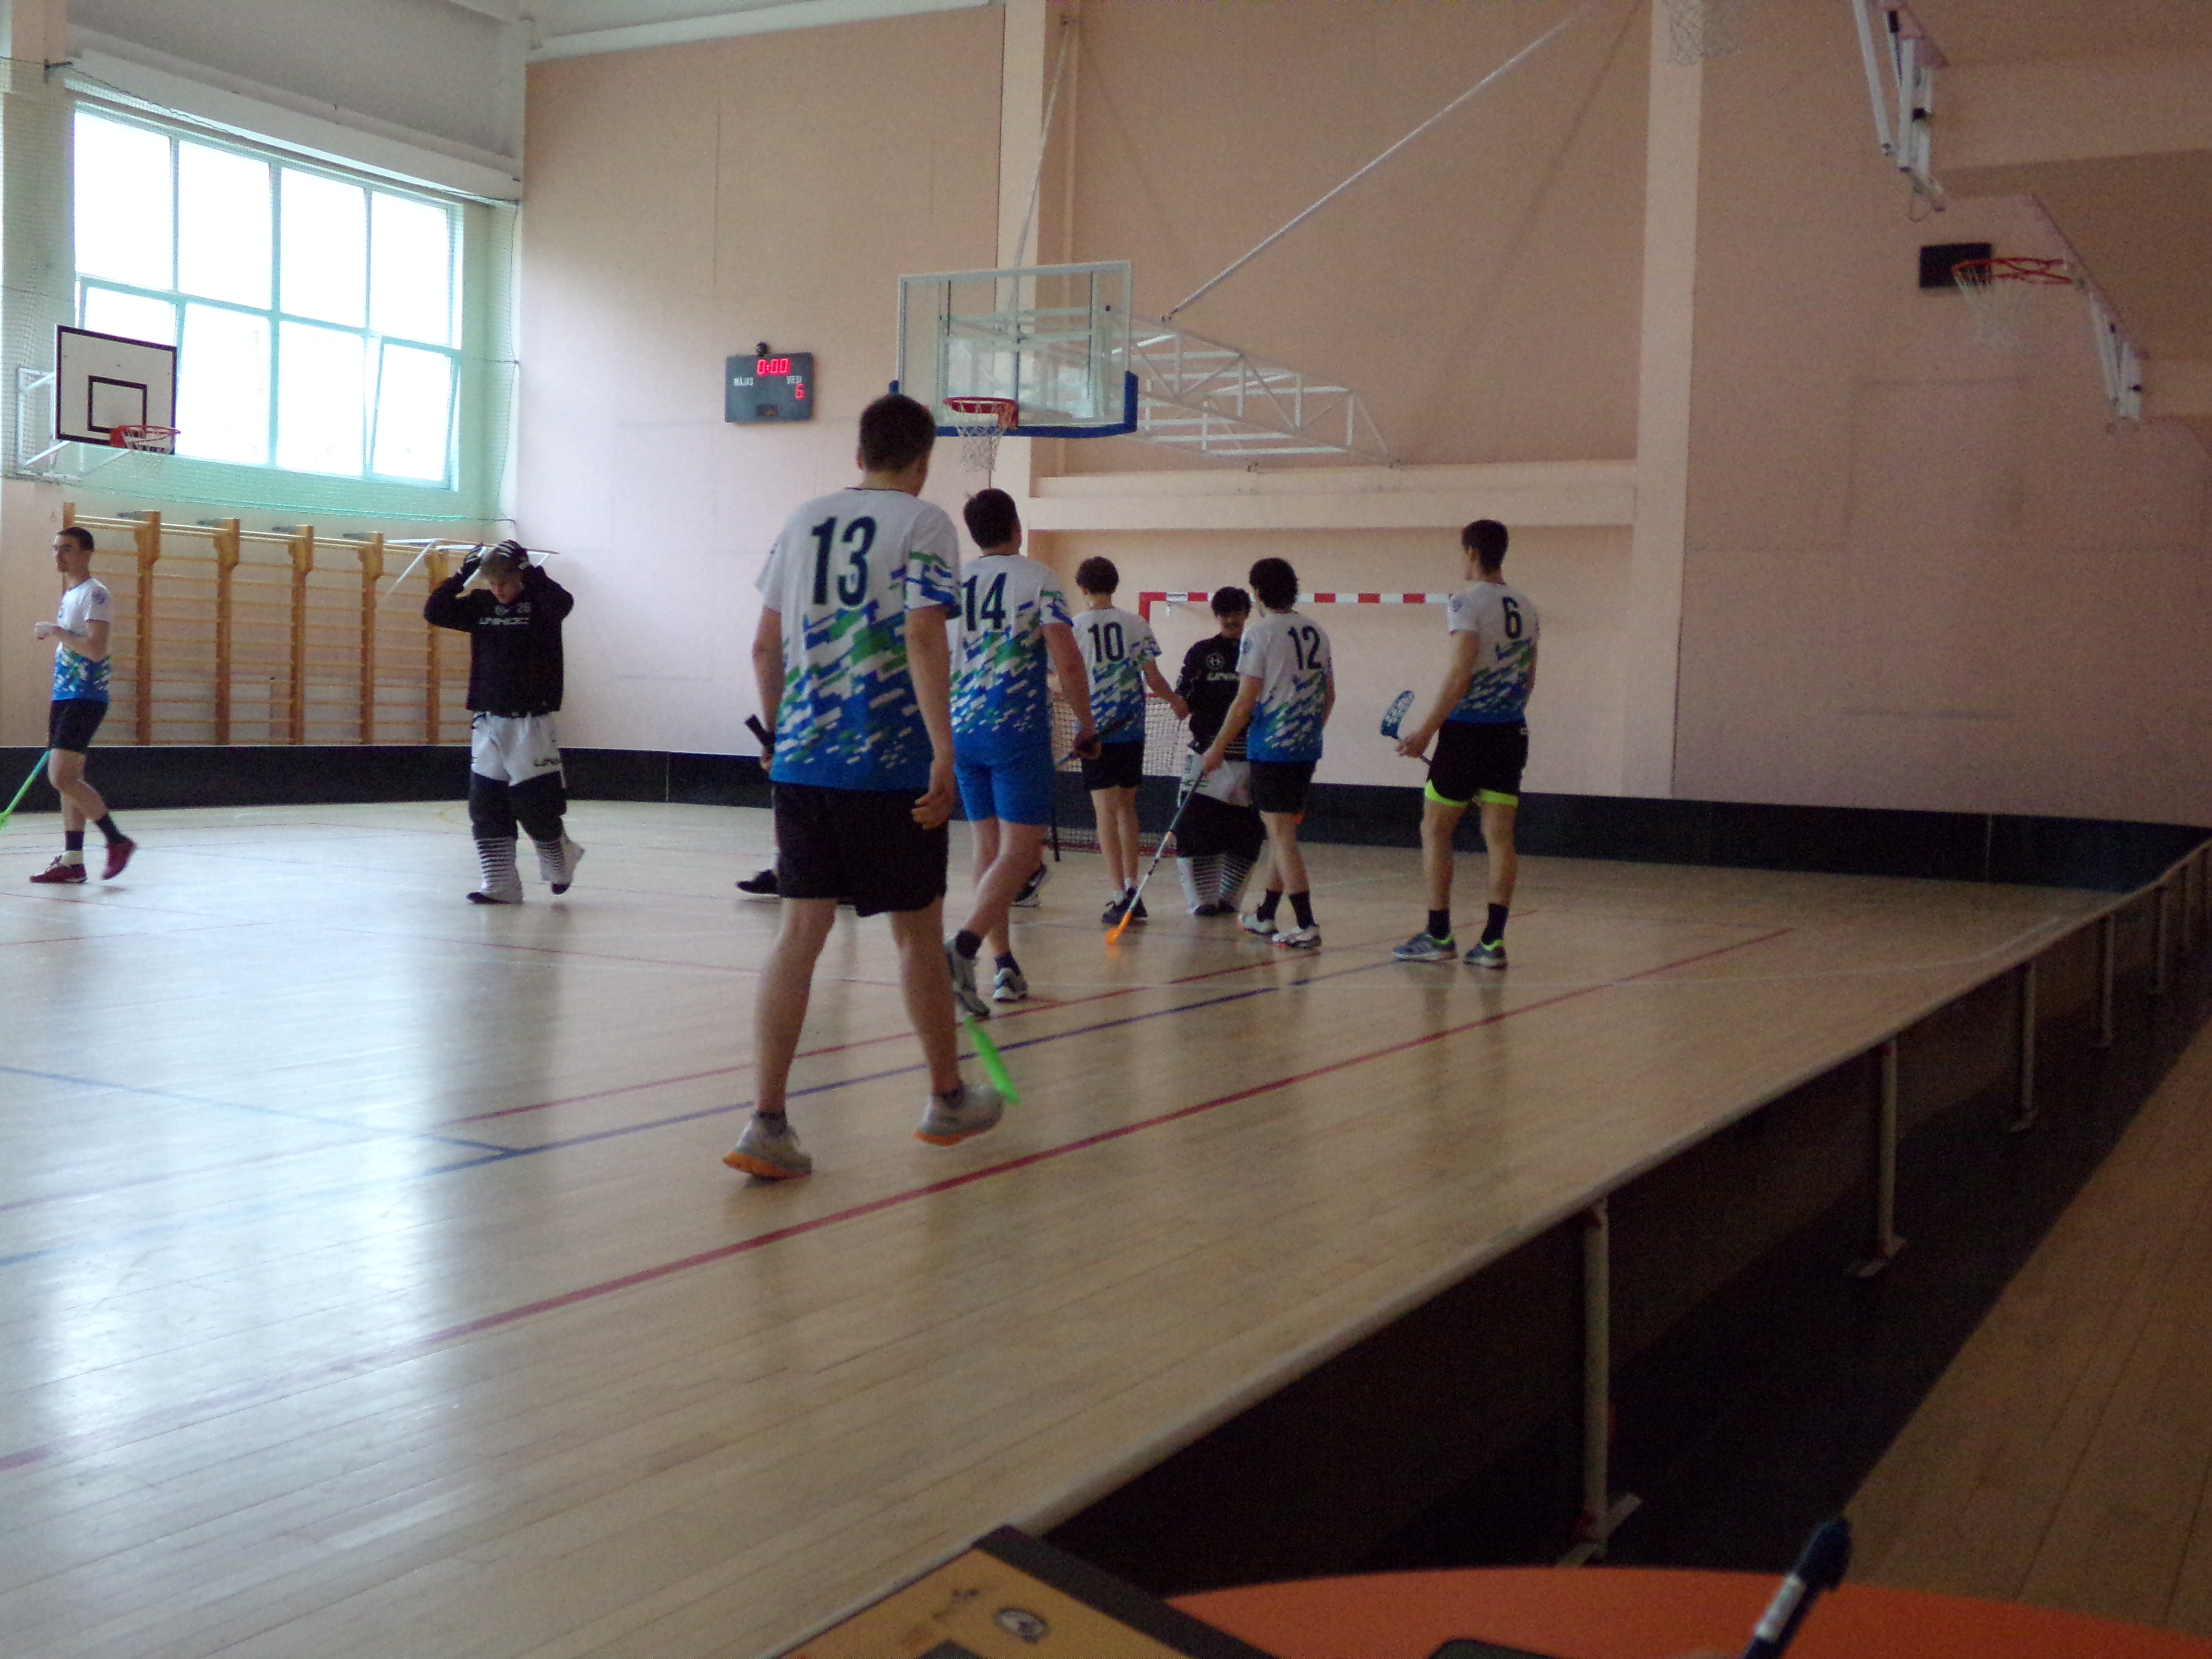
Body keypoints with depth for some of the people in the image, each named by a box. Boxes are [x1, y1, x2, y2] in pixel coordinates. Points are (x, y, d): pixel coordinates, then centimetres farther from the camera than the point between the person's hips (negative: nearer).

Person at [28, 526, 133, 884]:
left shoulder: (94, 594, -11)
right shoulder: (69, 596, 18)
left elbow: (96, 650, -22)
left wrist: (55, 631, -16)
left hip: (84, 699, -9)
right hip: (64, 697, 9)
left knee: (62, 777, -15)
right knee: (69, 779, 7)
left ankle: (117, 841, -5)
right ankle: (72, 862, 9)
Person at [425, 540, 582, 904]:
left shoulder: (539, 605, -5)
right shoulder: (480, 607, 9)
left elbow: (563, 602, -27)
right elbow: (434, 612, 3)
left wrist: (527, 567, -24)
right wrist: (464, 573, -5)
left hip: (531, 722, -5)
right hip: (487, 721, 5)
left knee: (536, 802, -5)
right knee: (486, 807, 3)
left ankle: (561, 863, 23)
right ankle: (500, 885, 9)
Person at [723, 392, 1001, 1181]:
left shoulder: (805, 520, 12)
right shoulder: (923, 524, -3)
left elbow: (765, 647, 13)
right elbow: (924, 637, -16)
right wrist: (944, 752, -18)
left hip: (801, 761, 4)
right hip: (891, 764, -4)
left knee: (800, 930, 4)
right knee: (917, 931, 10)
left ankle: (767, 1122, -4)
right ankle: (948, 1100, 27)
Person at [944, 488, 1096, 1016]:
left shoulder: (956, 583, 9)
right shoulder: (1037, 579, -4)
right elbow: (1067, 661, -14)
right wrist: (1086, 724, -3)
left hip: (962, 730, 5)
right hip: (1019, 730, -5)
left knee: (988, 845, 13)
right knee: (1021, 850, -5)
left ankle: (1004, 965, 14)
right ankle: (964, 946, -25)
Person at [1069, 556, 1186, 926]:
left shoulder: (1075, 628, -5)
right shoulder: (1137, 625, 0)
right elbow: (1153, 679, 0)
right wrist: (1176, 702, 18)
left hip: (1096, 730, -3)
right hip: (1132, 729, 3)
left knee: (1107, 811, -3)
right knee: (1127, 806, 17)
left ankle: (1120, 895, -10)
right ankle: (1132, 887, 16)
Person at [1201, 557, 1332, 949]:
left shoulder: (1259, 634, -10)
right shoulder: (1316, 634, 10)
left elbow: (1246, 701, -13)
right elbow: (1329, 696, 15)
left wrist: (1217, 749, -7)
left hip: (1271, 749, -7)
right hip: (1306, 748, 7)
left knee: (1281, 834, -5)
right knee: (1281, 831, 17)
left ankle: (1306, 927, -10)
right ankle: (1265, 916, 26)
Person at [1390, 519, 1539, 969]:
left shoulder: (1466, 602, -10)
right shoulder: (1525, 607, 12)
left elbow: (1461, 675, -18)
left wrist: (1425, 730, -15)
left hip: (1467, 730, -6)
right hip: (1511, 731, 6)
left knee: (1435, 831, 5)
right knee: (1500, 838, 5)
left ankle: (1438, 936, 6)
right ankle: (1493, 941, 3)